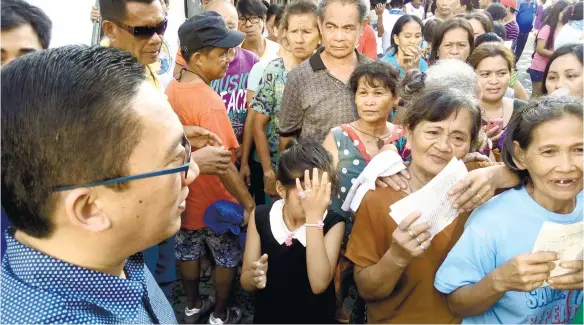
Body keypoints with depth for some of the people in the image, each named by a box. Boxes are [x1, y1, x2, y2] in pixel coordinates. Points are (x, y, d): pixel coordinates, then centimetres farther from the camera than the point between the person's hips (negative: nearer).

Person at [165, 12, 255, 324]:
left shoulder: (170, 89, -5)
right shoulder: (210, 103, -29)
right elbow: (223, 166, -29)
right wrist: (249, 204, -21)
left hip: (183, 195, 7)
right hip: (214, 200, -7)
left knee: (188, 252, 24)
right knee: (227, 258, 17)